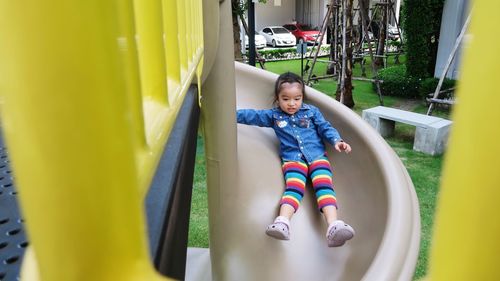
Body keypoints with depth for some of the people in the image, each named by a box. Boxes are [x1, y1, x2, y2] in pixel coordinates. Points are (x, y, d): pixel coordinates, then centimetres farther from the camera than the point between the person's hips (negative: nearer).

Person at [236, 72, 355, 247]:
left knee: (324, 186, -22)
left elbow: (325, 128, 15)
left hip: (317, 155, 1)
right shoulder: (274, 115, 15)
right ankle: (282, 222, -47)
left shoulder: (311, 111, 15)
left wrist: (336, 141, -3)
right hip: (292, 158, 0)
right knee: (293, 187, -26)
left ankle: (334, 226, -39)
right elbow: (252, 116, 14)